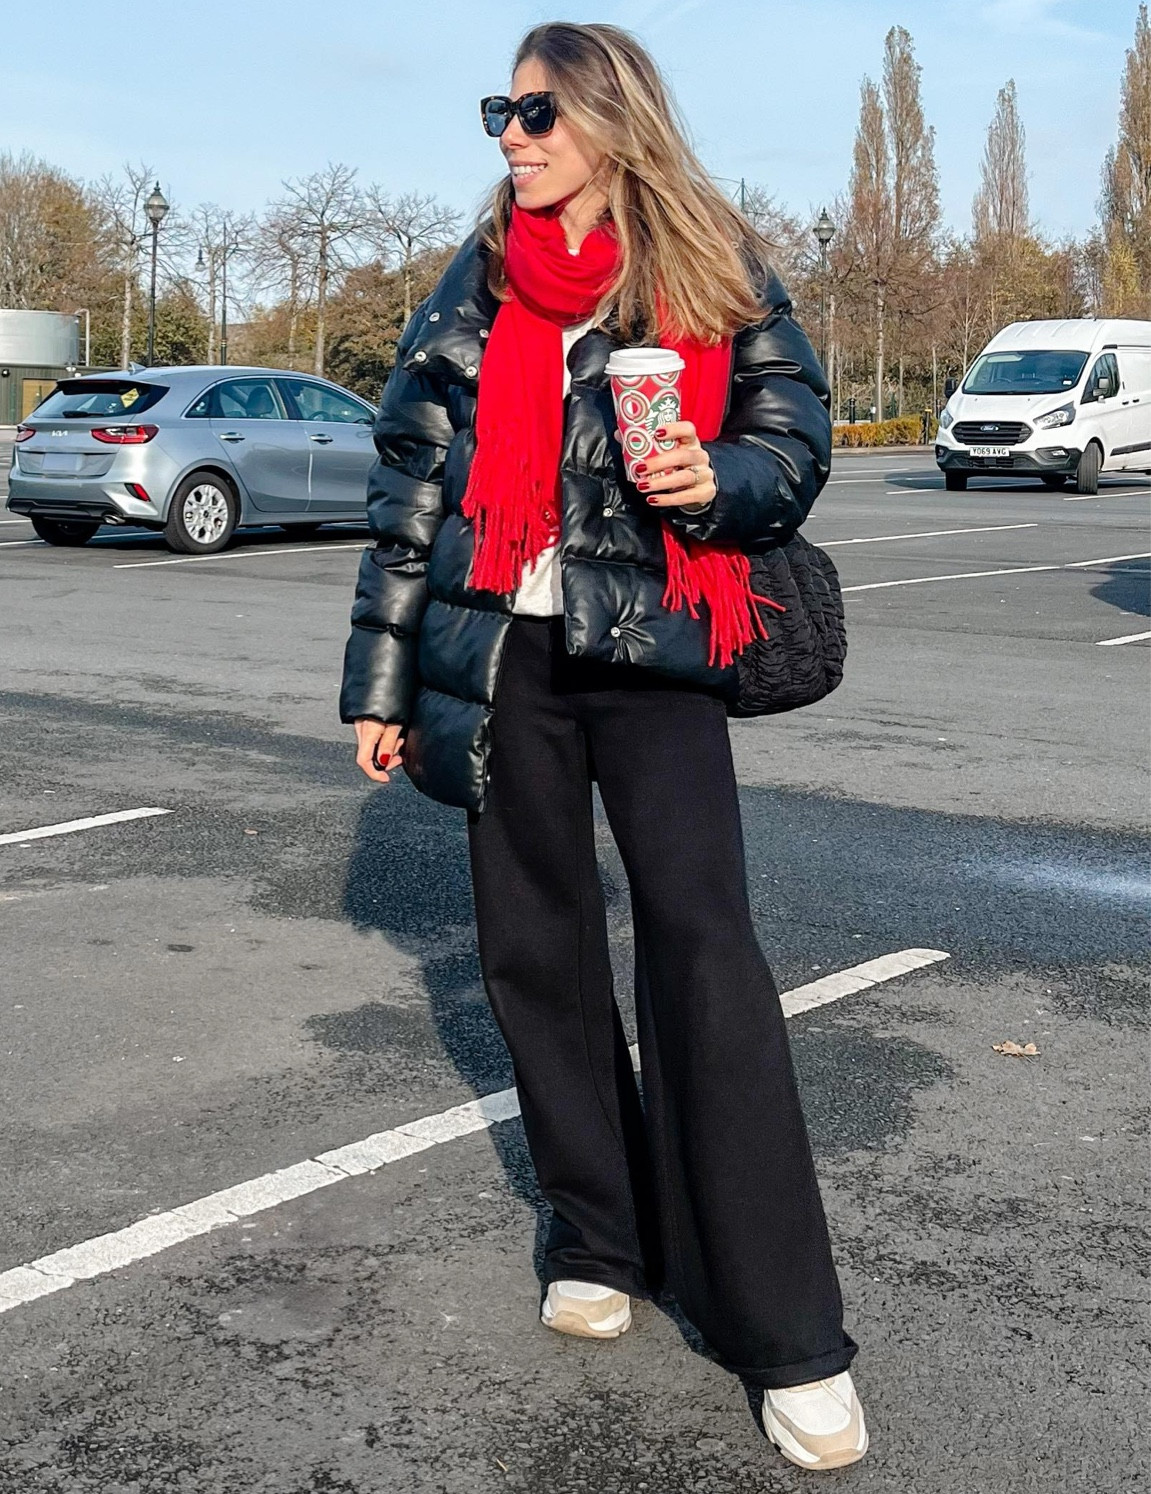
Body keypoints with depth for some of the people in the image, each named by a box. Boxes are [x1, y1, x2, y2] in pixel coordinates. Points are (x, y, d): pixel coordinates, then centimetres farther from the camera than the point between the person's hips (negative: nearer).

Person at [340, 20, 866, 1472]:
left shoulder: (714, 270, 4)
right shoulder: (479, 283, 10)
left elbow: (796, 437, 8)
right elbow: (411, 480, 9)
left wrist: (717, 476, -16)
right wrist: (383, 679, 7)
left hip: (652, 651, -3)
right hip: (499, 650, 3)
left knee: (701, 945, -13)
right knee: (535, 947, 7)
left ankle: (789, 1337, -7)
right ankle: (601, 1239, 27)